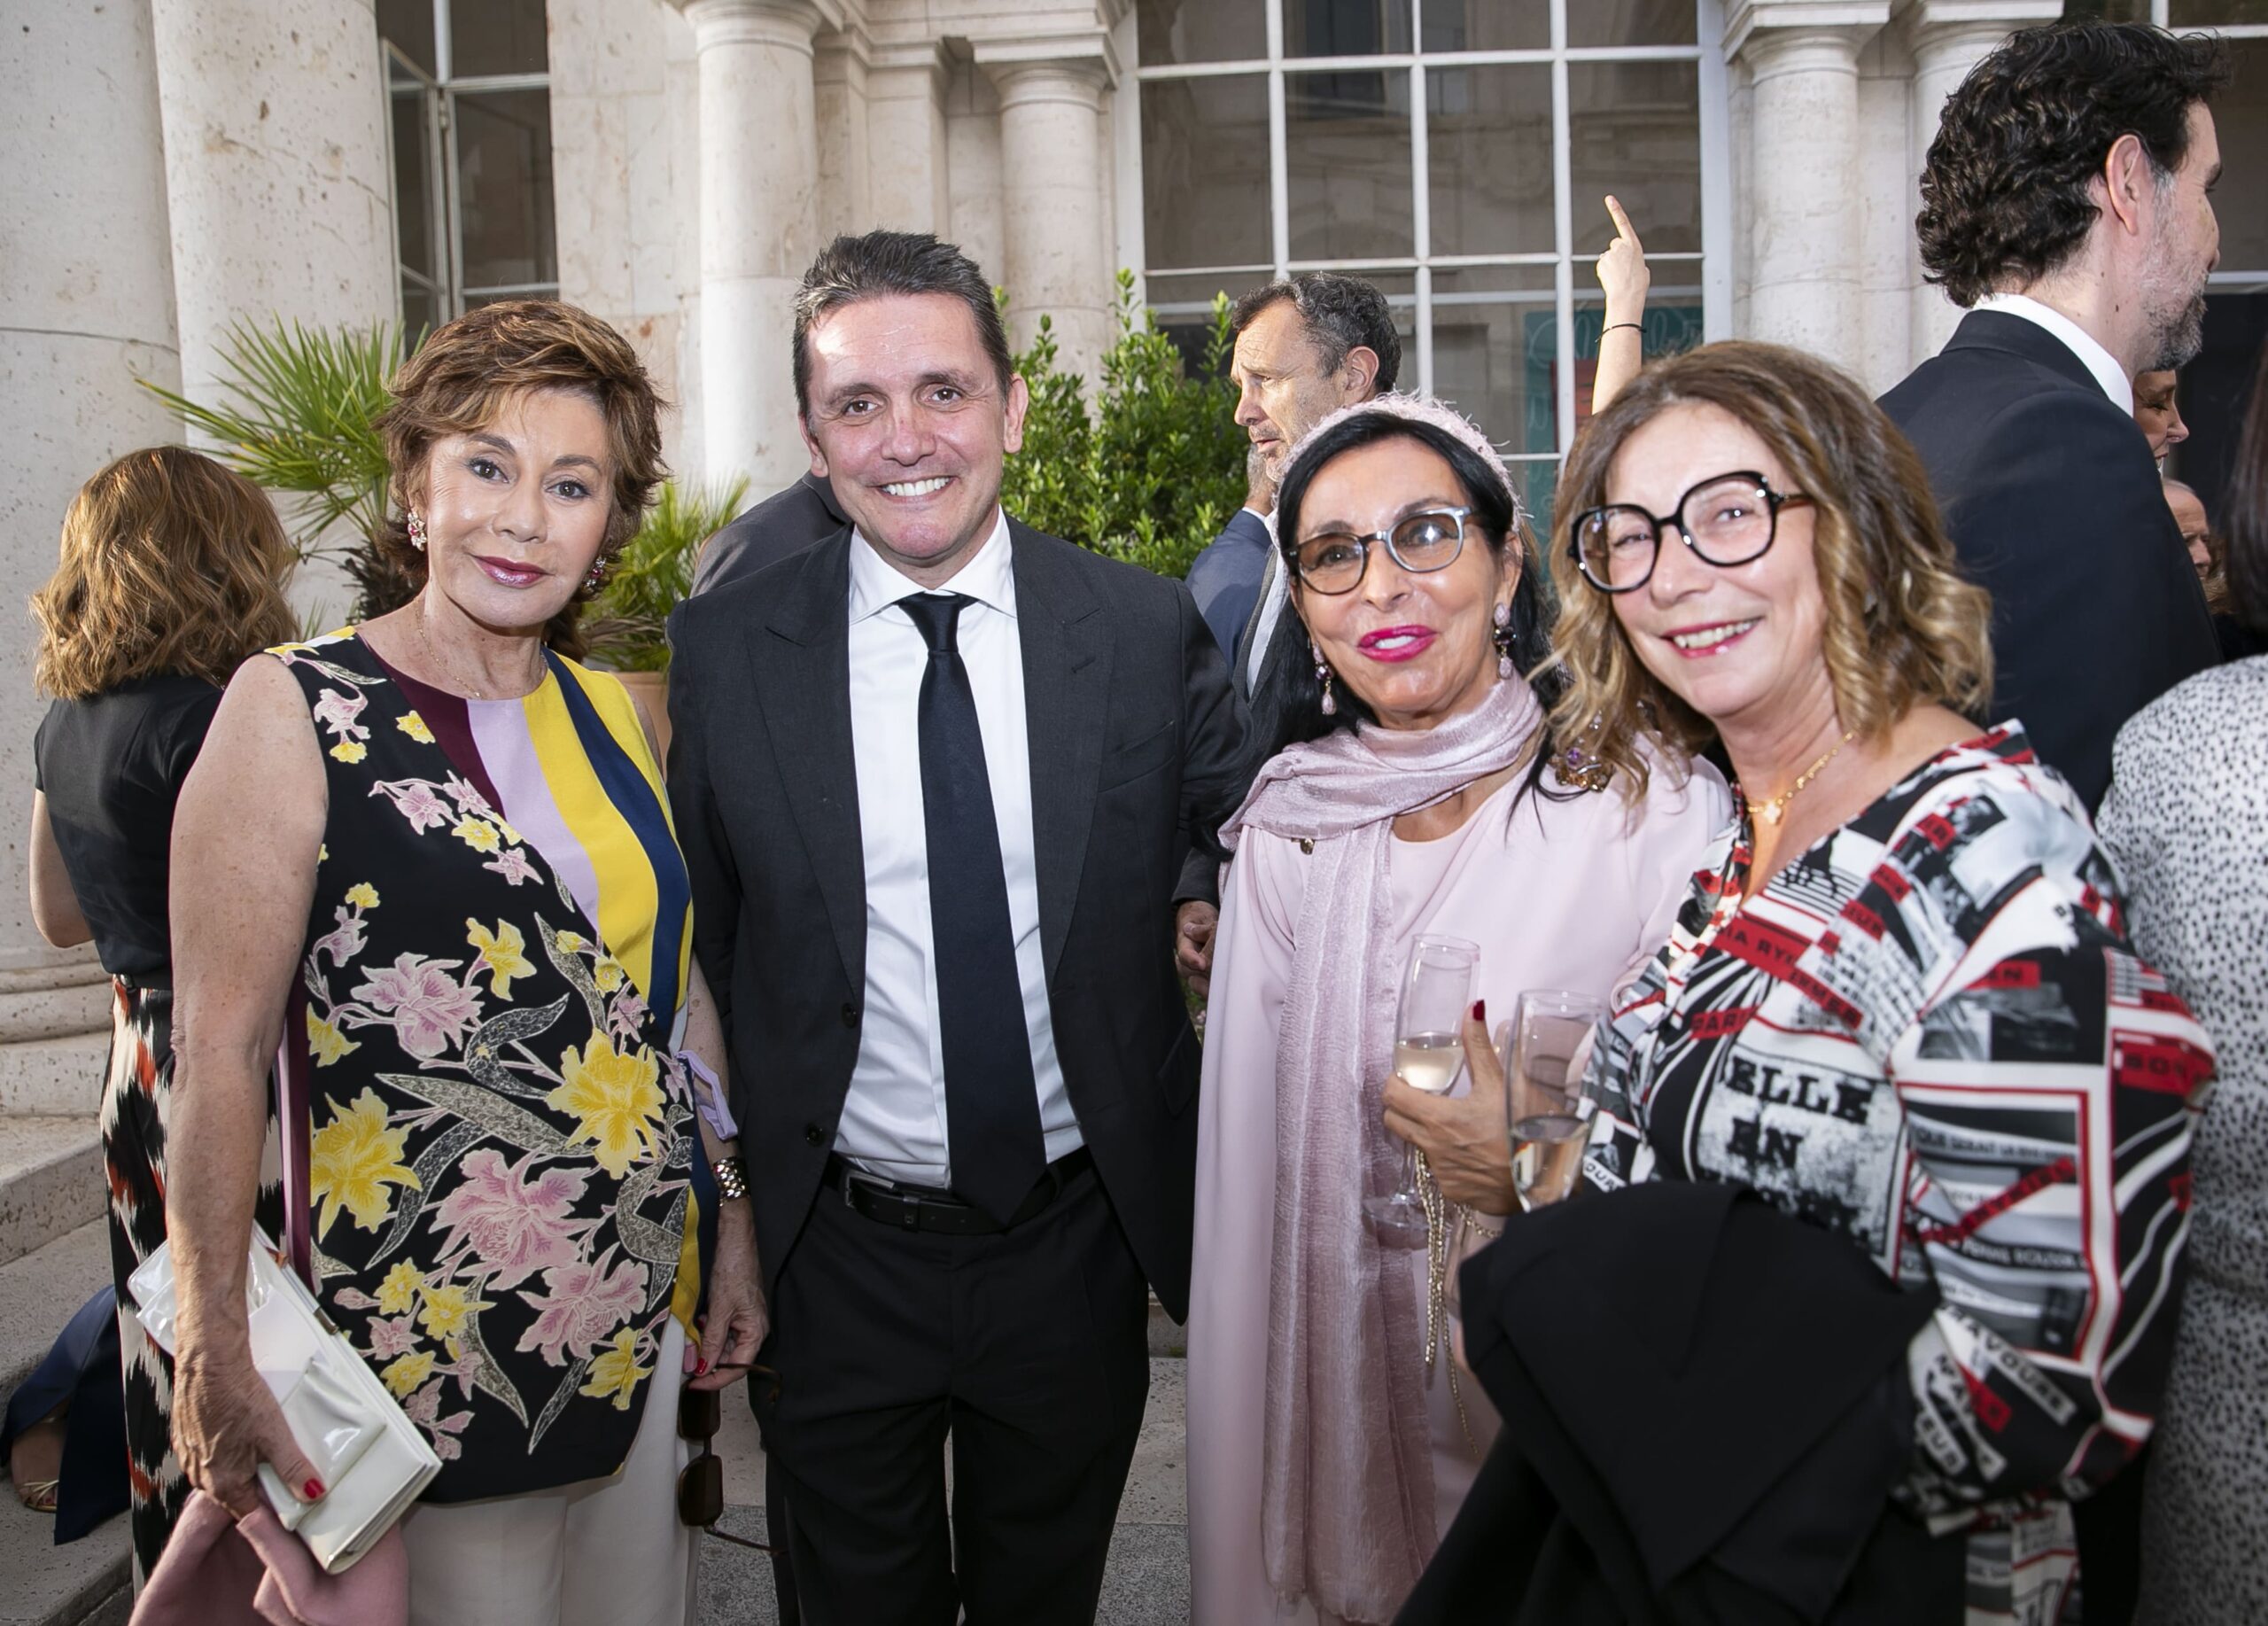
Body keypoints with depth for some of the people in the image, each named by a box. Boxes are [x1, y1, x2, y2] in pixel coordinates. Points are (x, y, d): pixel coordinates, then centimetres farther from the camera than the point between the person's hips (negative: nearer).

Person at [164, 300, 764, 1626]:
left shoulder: (619, 716, 5)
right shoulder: (295, 710, -11)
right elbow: (222, 1047, -12)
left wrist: (733, 1220, 9)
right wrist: (216, 1356, -12)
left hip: (645, 1310, 5)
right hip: (430, 1332, -5)